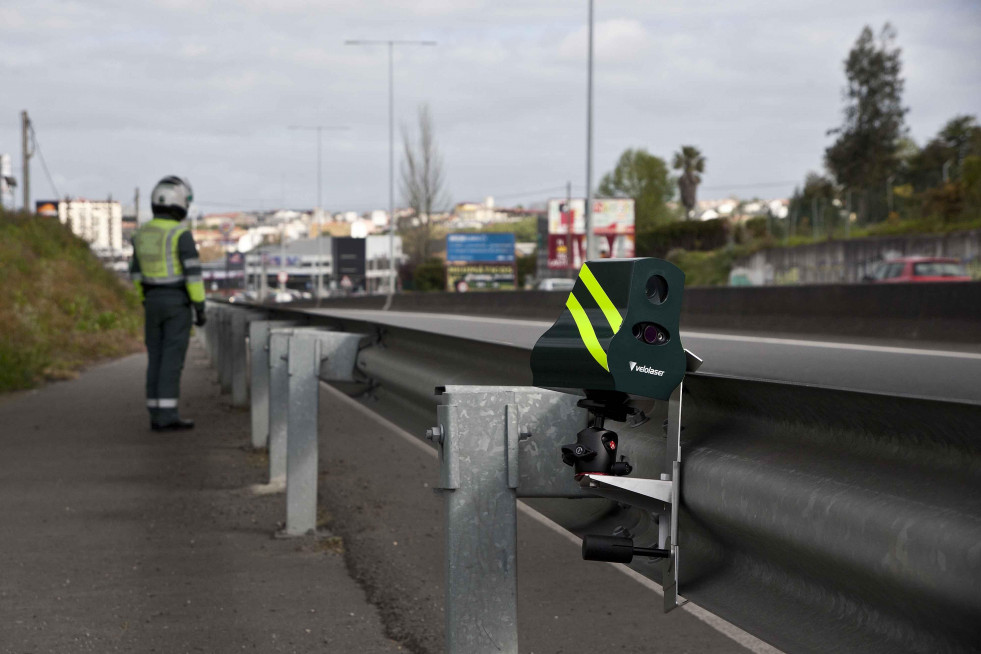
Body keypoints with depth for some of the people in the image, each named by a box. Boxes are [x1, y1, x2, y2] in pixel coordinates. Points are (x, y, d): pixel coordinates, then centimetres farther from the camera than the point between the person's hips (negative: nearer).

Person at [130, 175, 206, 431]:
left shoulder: (143, 233, 7)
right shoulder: (181, 234, -15)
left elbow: (137, 271, 13)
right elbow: (193, 273, -16)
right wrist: (200, 307, -11)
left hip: (154, 301, 6)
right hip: (177, 303, -6)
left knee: (157, 359, 9)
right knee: (172, 360, -5)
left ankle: (157, 415, 8)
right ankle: (166, 416, -7)